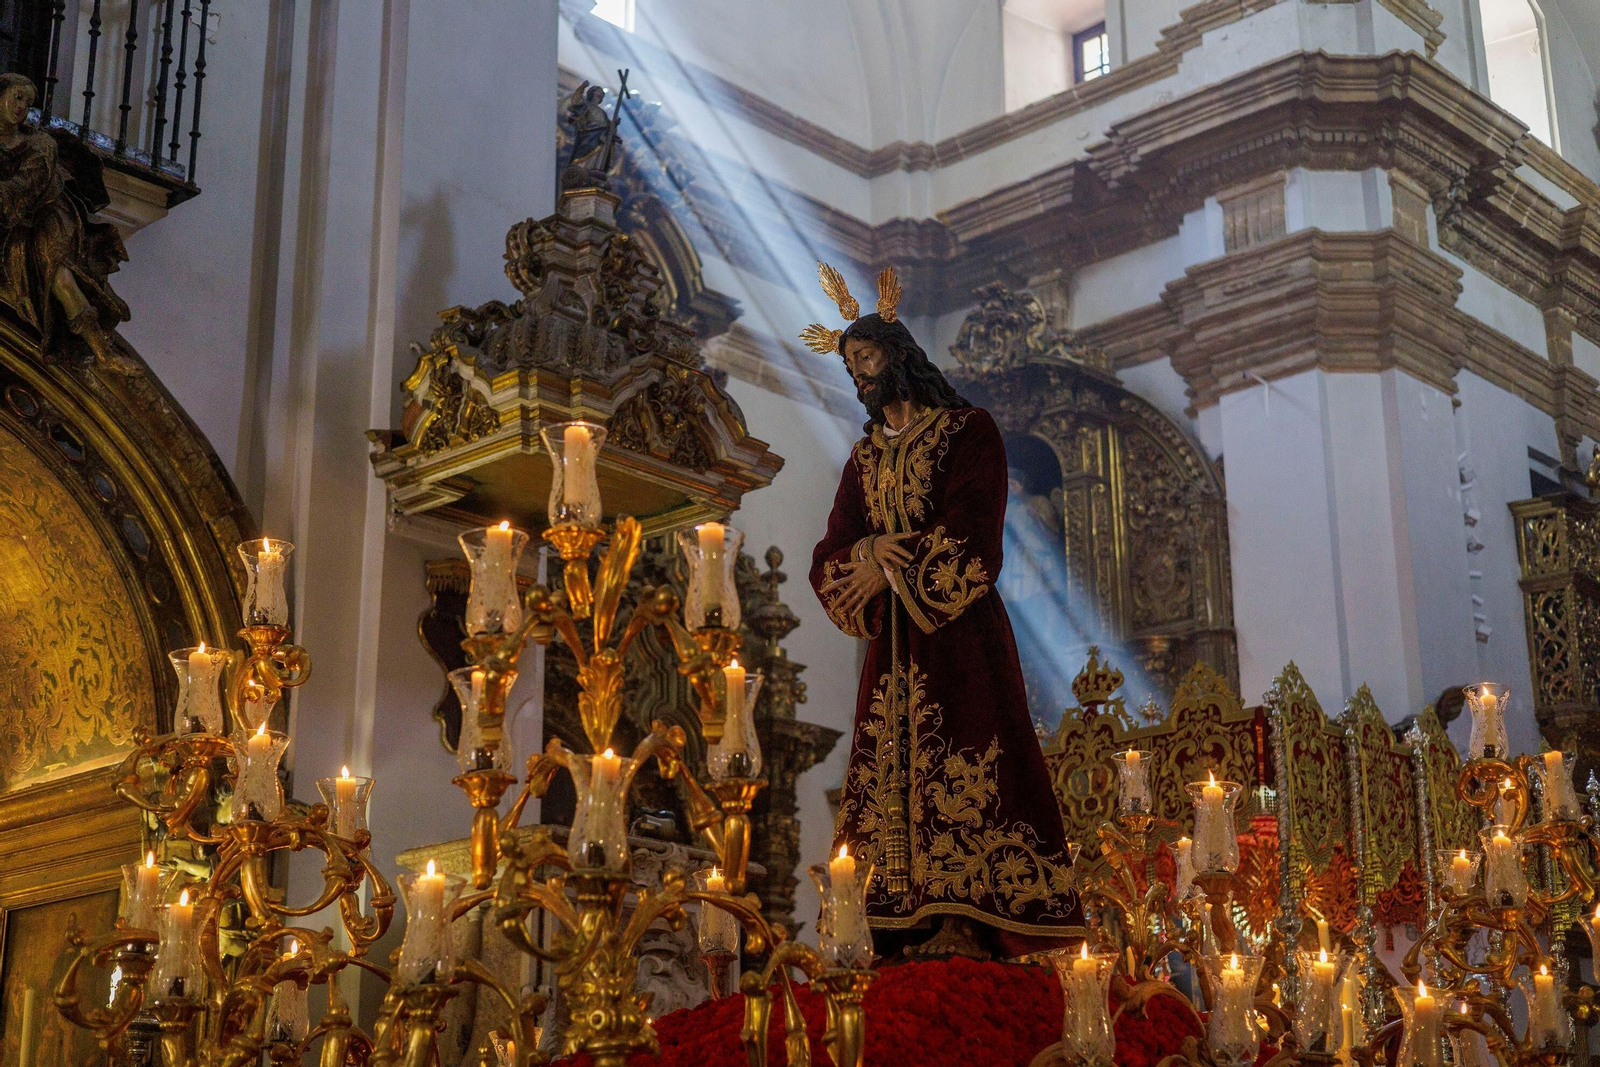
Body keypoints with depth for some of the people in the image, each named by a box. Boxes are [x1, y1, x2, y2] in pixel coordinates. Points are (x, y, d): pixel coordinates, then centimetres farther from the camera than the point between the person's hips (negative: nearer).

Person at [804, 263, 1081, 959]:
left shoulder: (968, 431, 6)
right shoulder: (864, 459, 23)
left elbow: (972, 536, -8)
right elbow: (826, 562, 13)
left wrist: (891, 568, -7)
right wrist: (865, 552, -9)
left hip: (960, 639, -5)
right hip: (891, 648, 5)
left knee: (965, 786, -13)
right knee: (894, 787, -5)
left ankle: (975, 939, -16)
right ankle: (906, 946, -9)